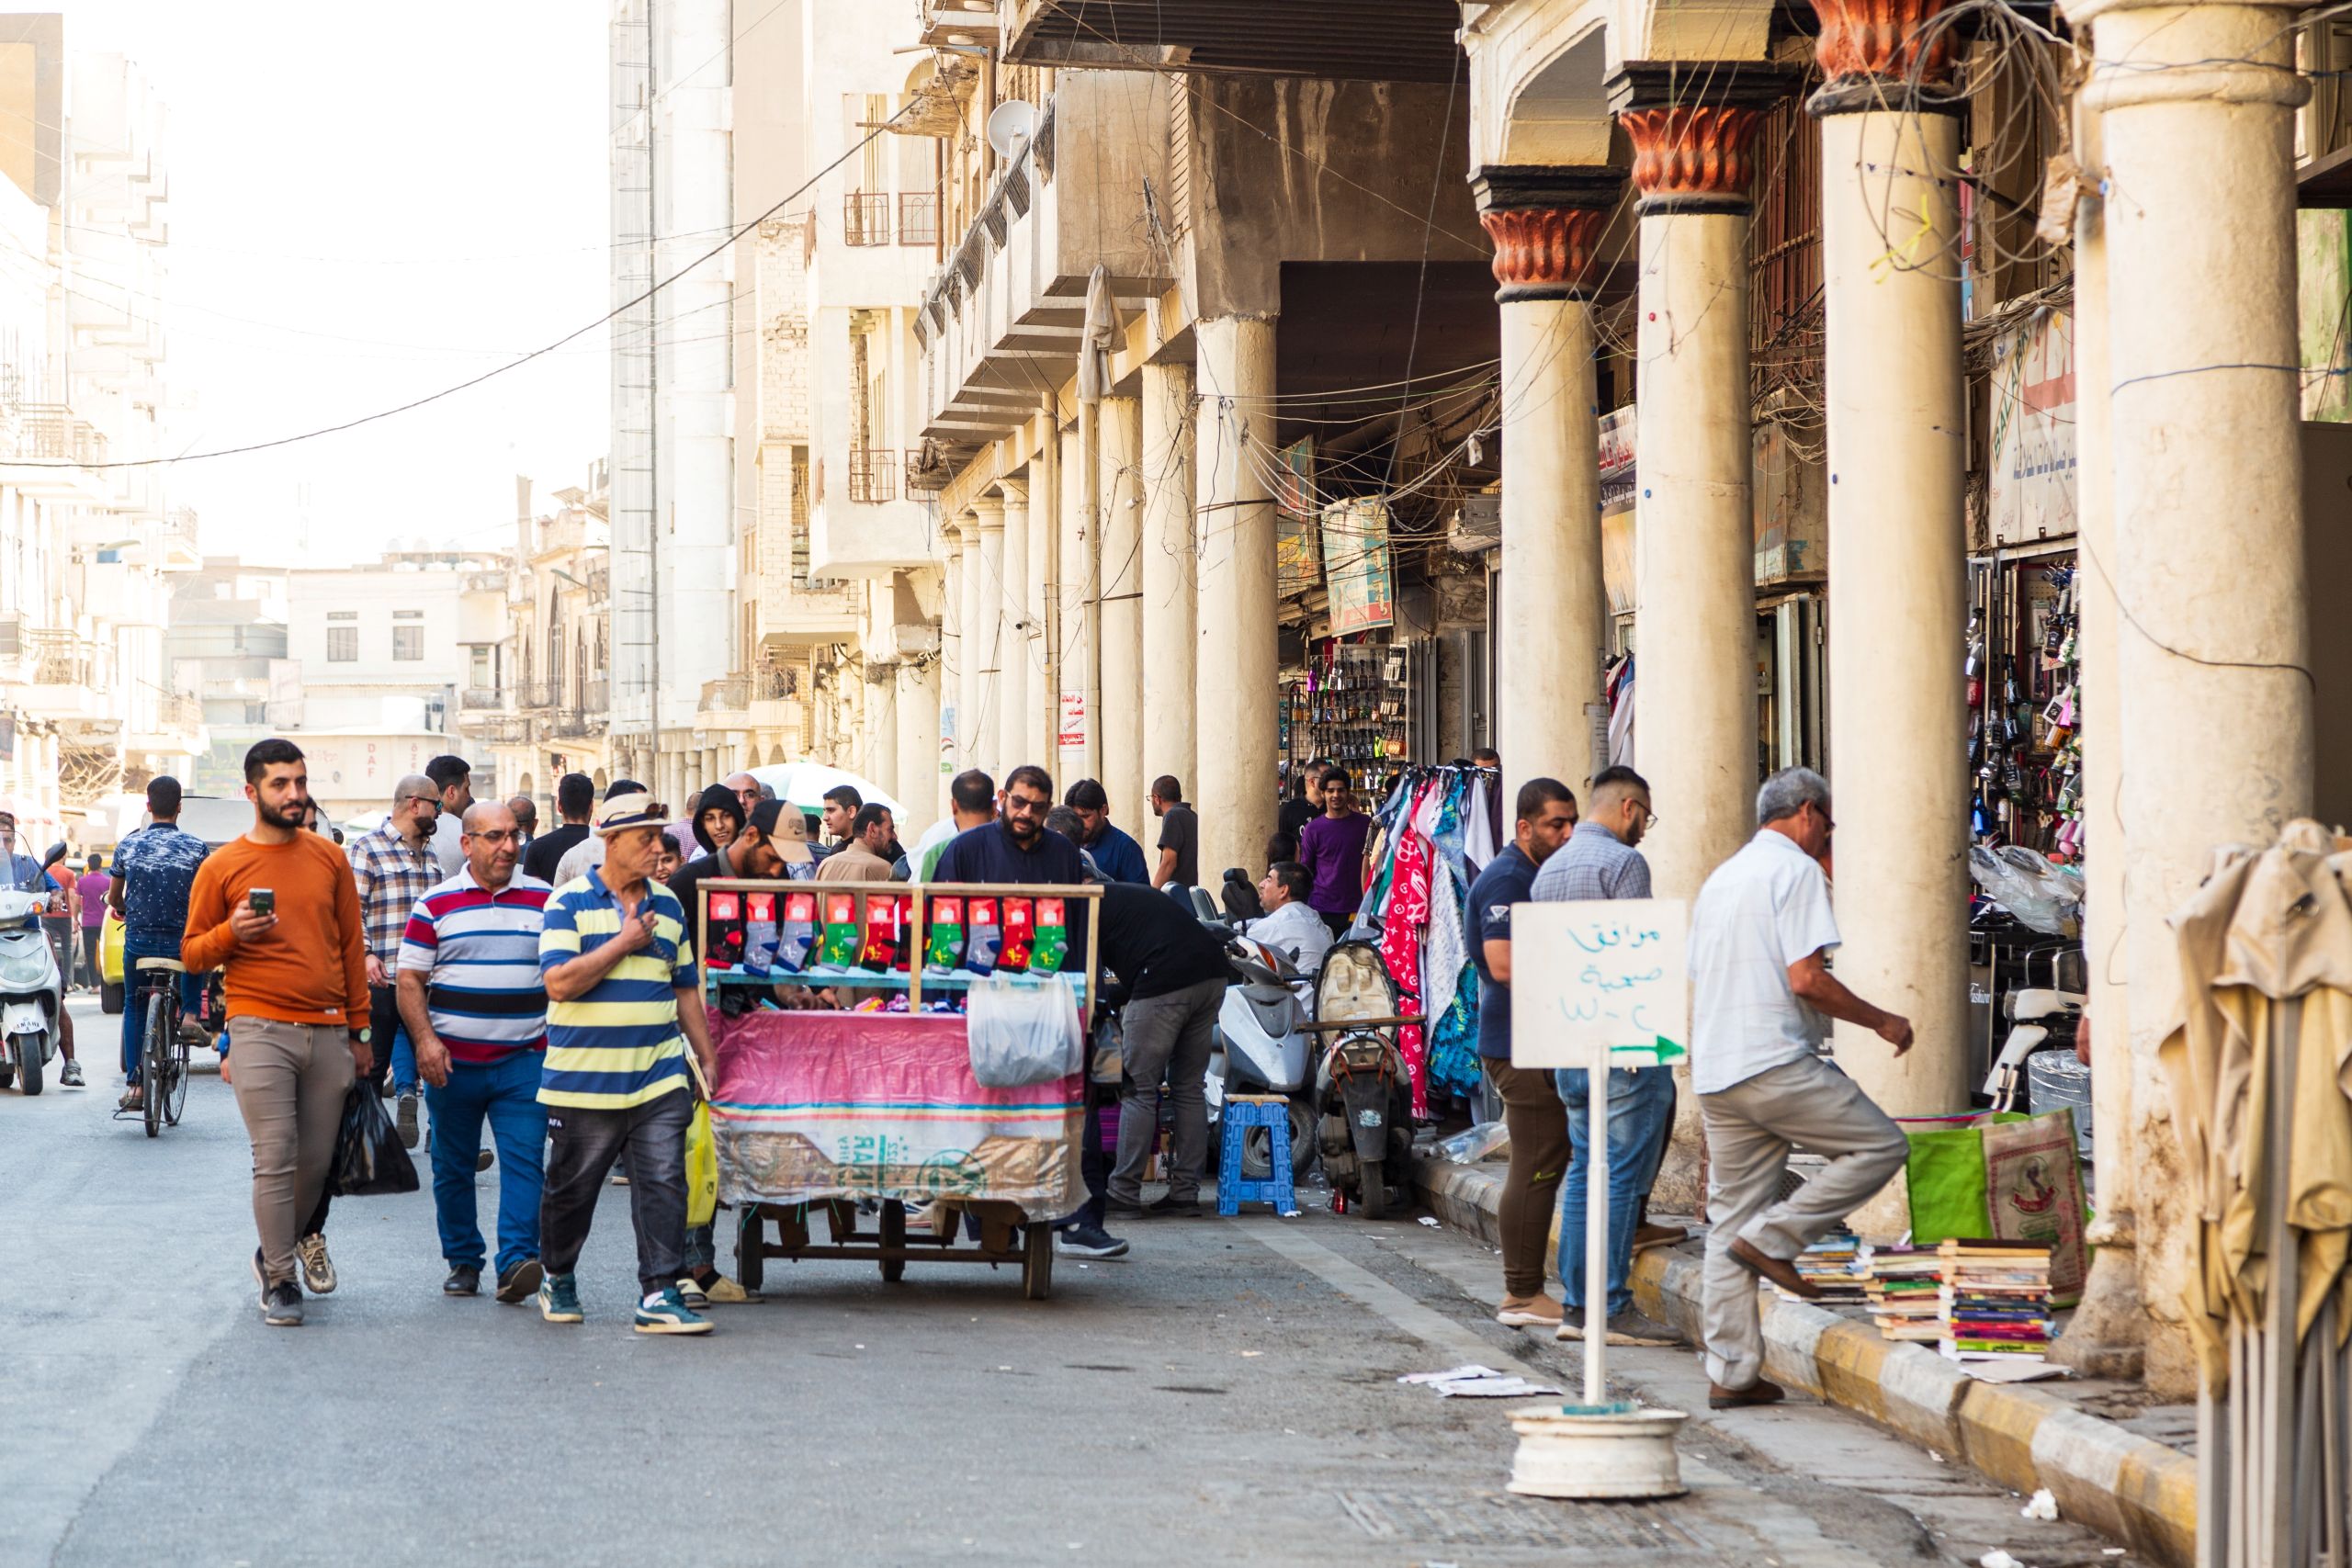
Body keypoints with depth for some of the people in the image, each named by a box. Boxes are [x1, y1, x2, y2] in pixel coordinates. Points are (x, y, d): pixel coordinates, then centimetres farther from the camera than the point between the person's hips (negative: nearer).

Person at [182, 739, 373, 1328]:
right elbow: (192, 952, 6)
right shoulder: (221, 867, 2)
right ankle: (279, 1280, 1)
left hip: (329, 1033, 3)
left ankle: (289, 1243, 32)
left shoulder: (329, 858, 10)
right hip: (260, 1030, -3)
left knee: (316, 1159, 8)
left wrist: (358, 1032, 13)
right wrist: (232, 932, -15)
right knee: (275, 1159, -8)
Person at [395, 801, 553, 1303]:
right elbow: (409, 978, 2)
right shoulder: (436, 903, 3)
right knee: (453, 1167, 7)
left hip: (524, 1059, 0)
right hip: (453, 1062, 0)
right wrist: (425, 1040, -10)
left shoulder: (544, 899, 7)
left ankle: (517, 1262, -17)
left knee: (523, 1160, -12)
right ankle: (463, 1261, 18)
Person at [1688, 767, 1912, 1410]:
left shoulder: (1720, 879, 23)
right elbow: (1806, 978, -14)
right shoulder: (1796, 869, -3)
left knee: (1730, 1226, 8)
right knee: (1881, 1145, 1)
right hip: (1776, 1062, -9)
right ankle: (1773, 1237, -6)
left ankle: (1729, 1374, 5)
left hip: (1714, 1069, 9)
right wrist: (1881, 1021, -3)